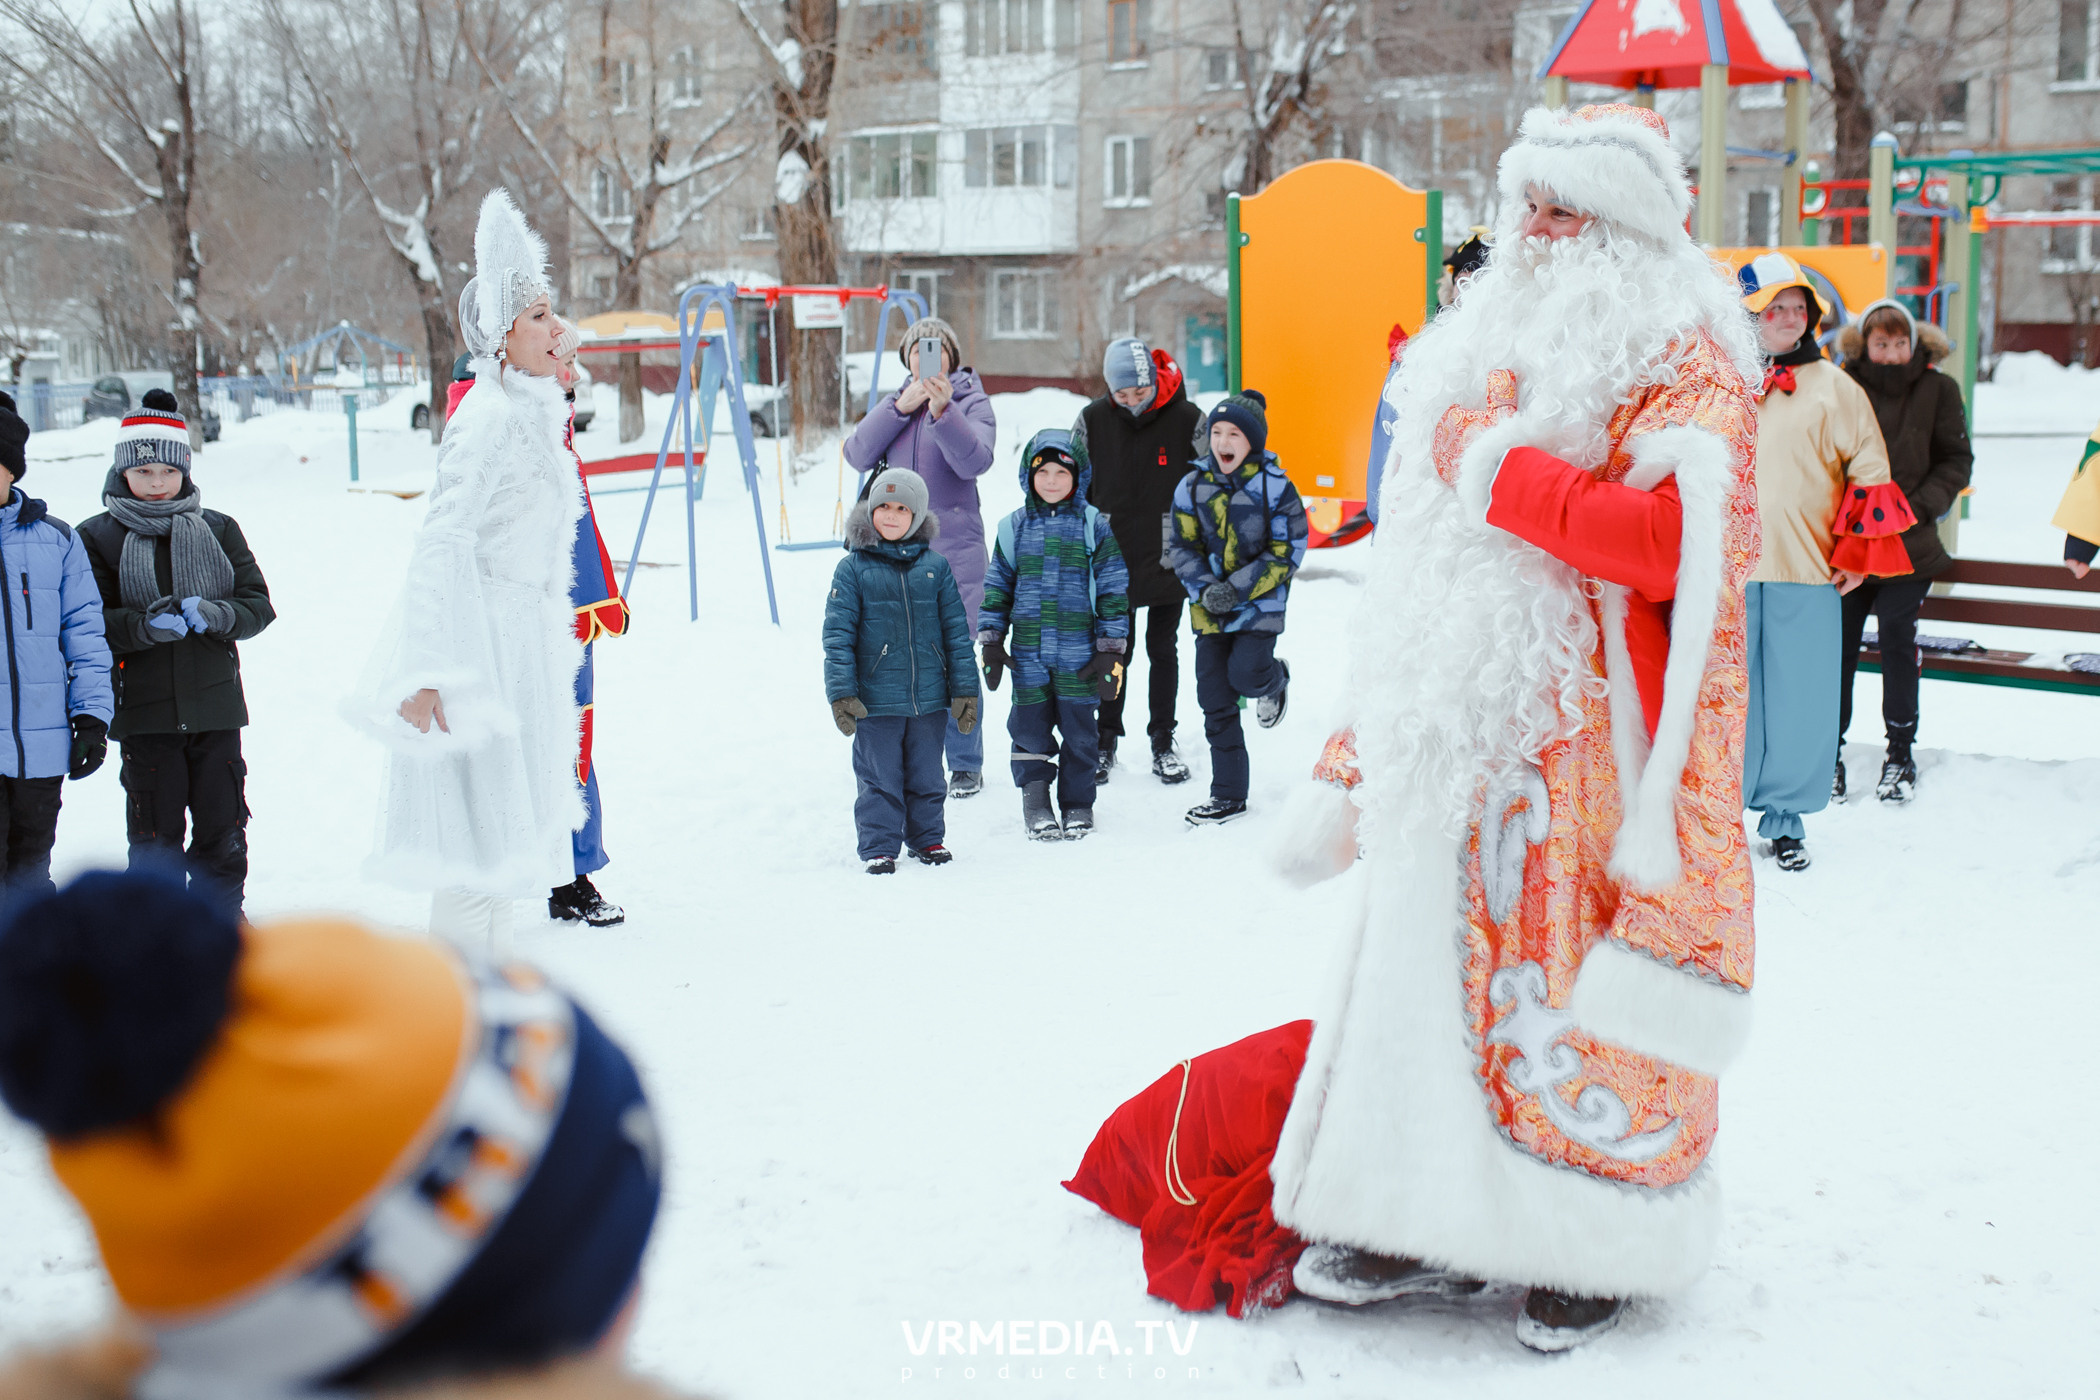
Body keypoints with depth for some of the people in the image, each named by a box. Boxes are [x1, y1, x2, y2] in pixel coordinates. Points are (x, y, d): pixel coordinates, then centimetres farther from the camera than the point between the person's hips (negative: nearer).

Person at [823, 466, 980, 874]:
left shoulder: (935, 567, 4)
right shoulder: (852, 569, -2)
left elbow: (956, 630, 7)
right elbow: (837, 634, -4)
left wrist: (964, 689, 5)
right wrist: (841, 693, -11)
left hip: (929, 698, 2)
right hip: (875, 699, -2)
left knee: (926, 775, 14)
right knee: (879, 778, 3)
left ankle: (927, 837, 29)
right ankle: (879, 847, 13)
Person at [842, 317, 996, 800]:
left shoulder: (971, 402, 2)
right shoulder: (891, 404, 14)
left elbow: (975, 460, -17)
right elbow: (858, 455, -2)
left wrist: (942, 412, -31)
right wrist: (901, 407, -11)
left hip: (954, 550, -3)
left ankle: (965, 764, 8)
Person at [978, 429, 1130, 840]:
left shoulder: (1095, 527, 2)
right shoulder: (1014, 528, 7)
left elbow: (1113, 589, 3)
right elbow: (997, 587, 13)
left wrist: (1112, 651, -1)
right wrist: (990, 643, 9)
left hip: (1079, 652, -1)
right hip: (1027, 653, 1)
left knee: (1079, 728, 4)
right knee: (1029, 726, 1)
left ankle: (1077, 805, 17)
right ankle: (1035, 798, 15)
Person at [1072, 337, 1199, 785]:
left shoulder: (1187, 420, -7)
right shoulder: (1092, 421, -3)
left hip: (1167, 558, -1)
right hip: (1112, 558, 1)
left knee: (1162, 649, 9)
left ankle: (1163, 741, 20)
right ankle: (1105, 742, 18)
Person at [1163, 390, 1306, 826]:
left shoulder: (1275, 487, -9)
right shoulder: (1193, 487, 1)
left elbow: (1286, 552, -10)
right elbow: (1182, 547, 5)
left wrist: (1240, 589, -18)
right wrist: (1205, 590, -11)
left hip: (1259, 603, -3)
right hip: (1208, 609, 3)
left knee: (1245, 674, -20)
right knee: (1215, 701, 2)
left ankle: (1274, 680, 21)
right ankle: (1228, 796, 12)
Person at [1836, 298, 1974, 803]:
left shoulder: (1937, 390, 2)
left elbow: (1956, 461, 5)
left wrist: (1919, 506, -9)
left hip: (1909, 544, 0)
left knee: (1897, 639, -4)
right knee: (1839, 642, 0)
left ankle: (1901, 752, 11)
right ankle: (1832, 748, 15)